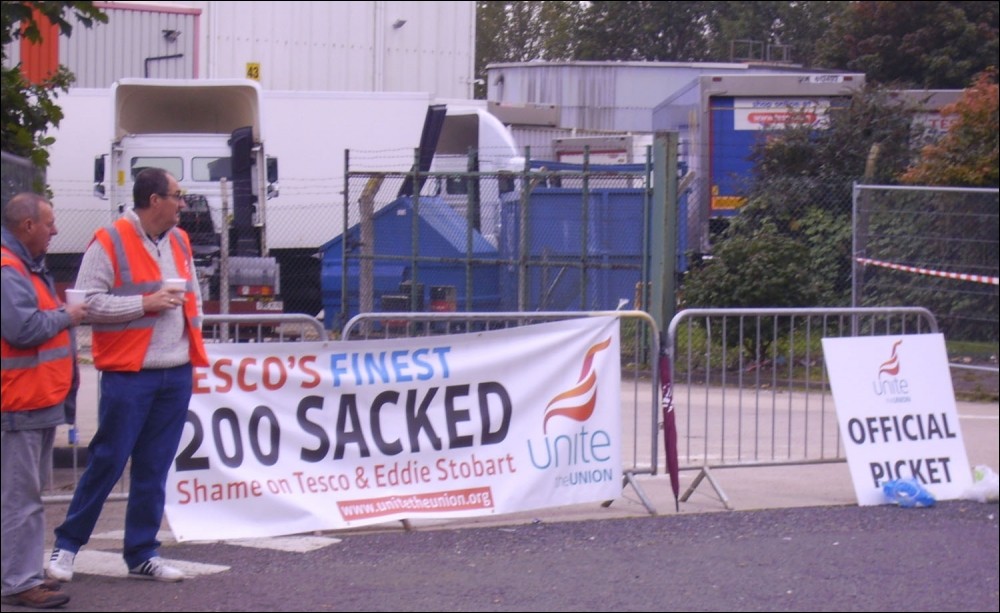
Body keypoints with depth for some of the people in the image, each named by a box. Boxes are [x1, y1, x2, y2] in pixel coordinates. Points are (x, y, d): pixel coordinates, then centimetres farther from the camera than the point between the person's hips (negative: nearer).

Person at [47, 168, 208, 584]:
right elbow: (88, 302, -13)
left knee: (154, 470, 9)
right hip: (128, 374, -6)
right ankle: (67, 546, 9)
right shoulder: (110, 243, -9)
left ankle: (142, 555, 15)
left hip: (176, 376, 6)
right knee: (107, 463, -3)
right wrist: (145, 304, -16)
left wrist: (193, 329, 11)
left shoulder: (179, 242, 13)